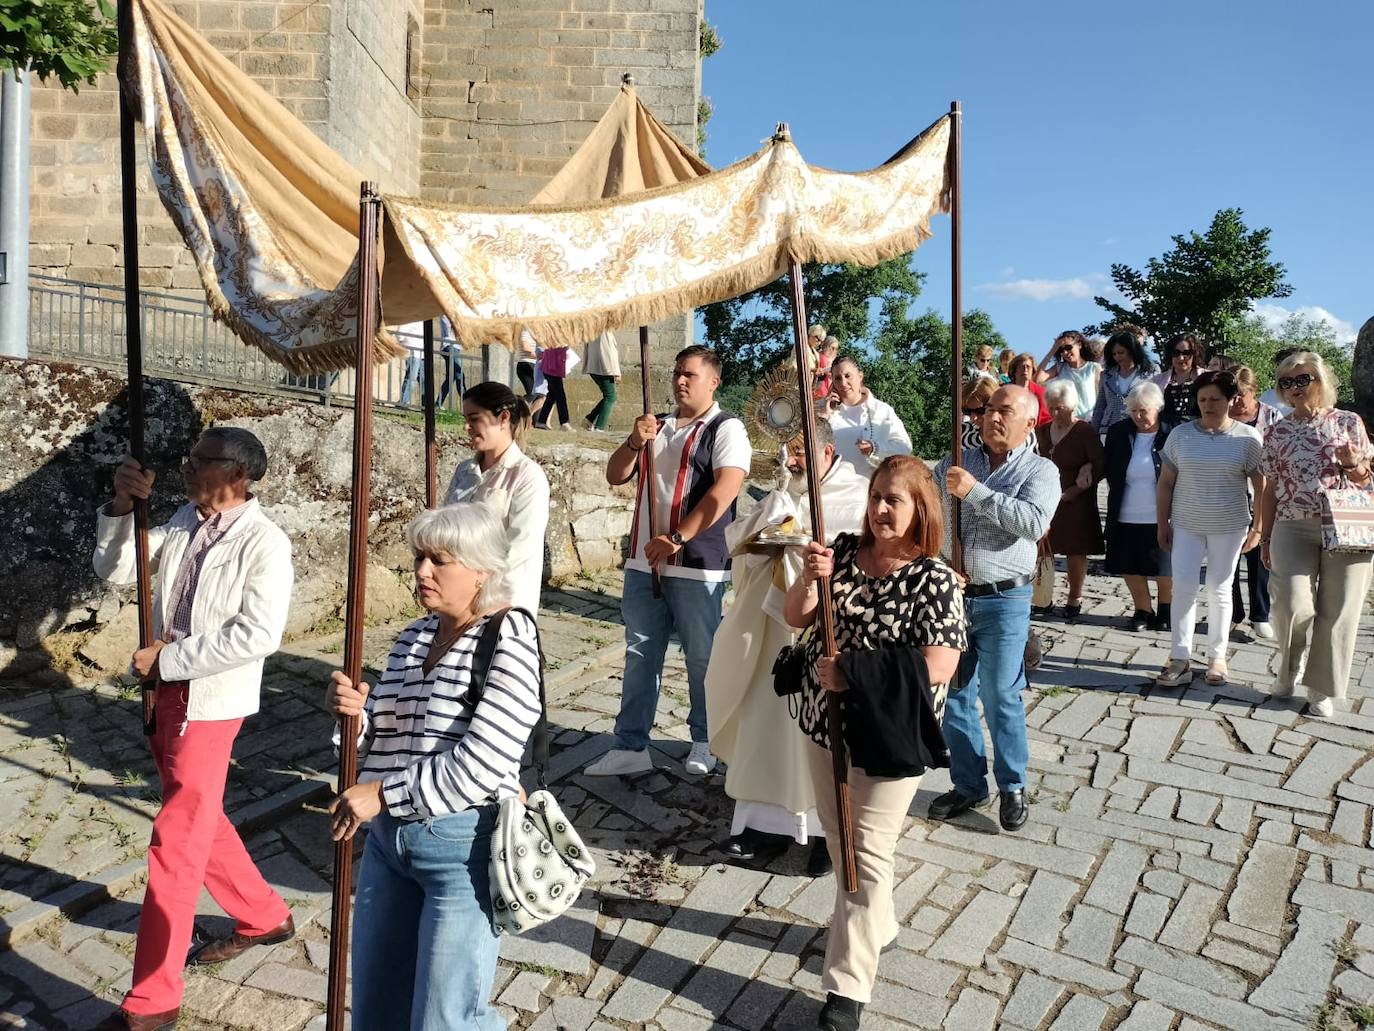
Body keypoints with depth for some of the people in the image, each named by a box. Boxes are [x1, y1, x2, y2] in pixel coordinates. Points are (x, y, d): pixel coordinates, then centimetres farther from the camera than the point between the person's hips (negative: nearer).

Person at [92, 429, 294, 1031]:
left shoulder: (264, 543, -17)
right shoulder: (183, 521, 4)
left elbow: (259, 634, -23)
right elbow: (114, 571, 8)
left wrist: (167, 658, -19)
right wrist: (122, 507, -7)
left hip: (210, 703, -8)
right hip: (166, 694, 8)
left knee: (175, 845, -2)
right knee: (199, 823, 21)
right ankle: (264, 917, 41)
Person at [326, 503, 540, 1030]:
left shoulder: (508, 638, -15)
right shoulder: (411, 638, 8)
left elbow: (480, 764, -22)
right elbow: (383, 742, 10)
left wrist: (381, 794, -15)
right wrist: (355, 714, -11)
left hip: (465, 846, -7)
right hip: (389, 837, 8)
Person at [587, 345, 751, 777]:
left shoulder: (726, 429, -5)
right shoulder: (656, 427, 15)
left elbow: (723, 491, -18)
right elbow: (615, 476, 13)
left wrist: (676, 539, -23)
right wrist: (634, 443, -7)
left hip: (697, 566, -6)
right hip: (643, 562, 6)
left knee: (702, 658, 6)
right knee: (639, 656, 10)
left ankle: (704, 742, 23)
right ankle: (630, 747, 18)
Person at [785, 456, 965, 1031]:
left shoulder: (933, 579, -15)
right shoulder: (843, 550, 0)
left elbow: (939, 666, -22)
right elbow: (796, 617, -1)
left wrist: (853, 675, -23)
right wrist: (810, 579, -22)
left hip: (888, 732, -6)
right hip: (824, 721, 6)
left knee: (867, 850, 0)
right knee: (837, 837, 20)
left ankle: (847, 985, 9)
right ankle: (875, 925, 45)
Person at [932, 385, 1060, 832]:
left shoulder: (1040, 470, 0)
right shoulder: (953, 465, 10)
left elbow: (1034, 522, -18)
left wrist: (975, 492, -20)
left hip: (1003, 600, -3)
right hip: (948, 595, 4)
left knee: (1000, 698, 3)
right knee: (953, 696, 11)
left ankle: (1013, 787, 24)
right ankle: (968, 785, 27)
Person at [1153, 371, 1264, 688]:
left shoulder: (1248, 438, -3)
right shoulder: (1180, 435, 2)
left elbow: (1262, 487, 1)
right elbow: (1166, 483, 5)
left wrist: (1258, 527, -3)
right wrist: (1163, 524, 2)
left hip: (1229, 528, -1)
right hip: (1186, 525, 1)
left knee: (1220, 590, 7)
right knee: (1183, 588, -3)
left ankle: (1217, 657, 19)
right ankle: (1180, 659, 0)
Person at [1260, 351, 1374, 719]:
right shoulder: (1277, 433, 8)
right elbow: (1270, 490, 11)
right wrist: (1265, 538, 9)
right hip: (1292, 528, 0)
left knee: (1338, 610, 2)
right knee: (1293, 605, -15)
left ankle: (1322, 691, 17)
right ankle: (1289, 667, 15)